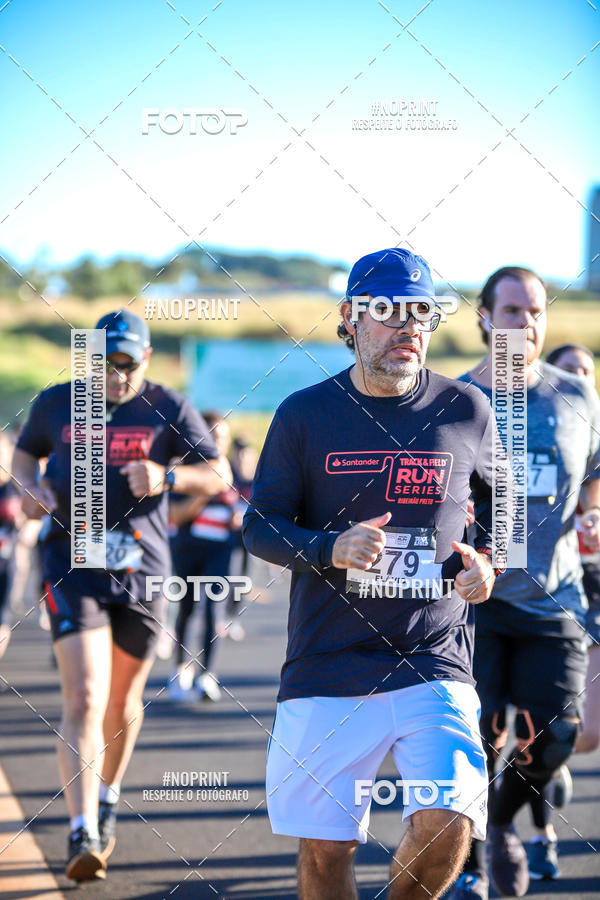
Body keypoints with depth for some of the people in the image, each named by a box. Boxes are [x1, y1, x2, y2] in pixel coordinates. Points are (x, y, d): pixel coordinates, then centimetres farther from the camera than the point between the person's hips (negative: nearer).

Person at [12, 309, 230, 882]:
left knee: (124, 699, 14)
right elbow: (24, 452, 22)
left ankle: (107, 799, 39)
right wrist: (30, 486, -1)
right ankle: (83, 835, -19)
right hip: (73, 565, -1)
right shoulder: (56, 403, 4)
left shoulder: (168, 410, 1)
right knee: (84, 699, -15)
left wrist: (167, 477, -16)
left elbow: (218, 475, 3)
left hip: (142, 571, 1)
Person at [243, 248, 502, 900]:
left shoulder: (467, 413, 4)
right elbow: (260, 526, 3)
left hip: (435, 662, 0)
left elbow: (500, 499, 21)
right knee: (324, 847, 4)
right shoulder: (304, 414, 1)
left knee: (446, 825, -17)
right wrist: (332, 549, -16)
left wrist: (487, 561, 1)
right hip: (326, 669, 0)